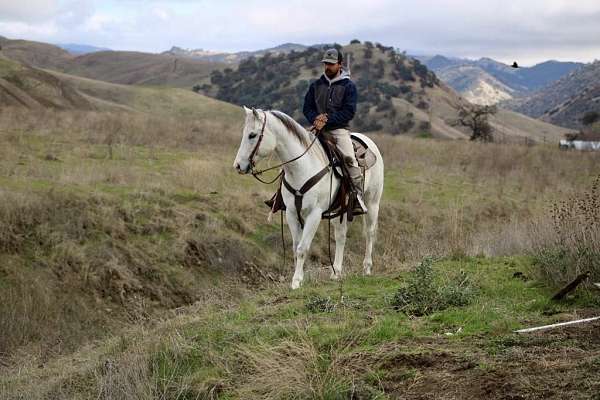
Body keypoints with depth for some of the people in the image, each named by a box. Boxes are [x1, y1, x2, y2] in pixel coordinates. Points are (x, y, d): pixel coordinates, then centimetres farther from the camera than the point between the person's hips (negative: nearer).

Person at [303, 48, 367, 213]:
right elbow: (307, 108, 12)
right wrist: (315, 119, -10)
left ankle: (358, 197, -25)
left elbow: (349, 112, -7)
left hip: (339, 129, -4)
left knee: (349, 157, -26)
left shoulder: (348, 86, 2)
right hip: (318, 129, 4)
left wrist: (327, 120, -16)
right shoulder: (316, 85, 14)